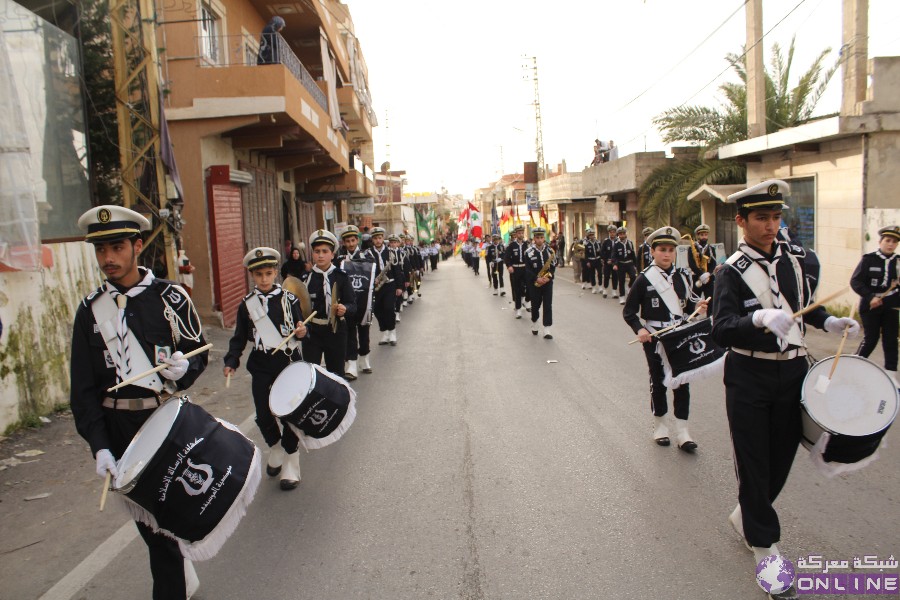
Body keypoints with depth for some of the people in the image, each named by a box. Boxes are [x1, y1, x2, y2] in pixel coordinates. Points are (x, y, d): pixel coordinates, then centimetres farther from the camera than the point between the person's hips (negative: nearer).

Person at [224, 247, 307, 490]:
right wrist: (231, 361, -4)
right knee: (263, 417, 2)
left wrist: (301, 332, -21)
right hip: (261, 366, 2)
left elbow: (300, 328, 1)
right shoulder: (246, 304, 4)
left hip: (289, 362, -2)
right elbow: (239, 338, 9)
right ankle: (276, 450, 32)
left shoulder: (289, 299, -1)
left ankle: (291, 466, 15)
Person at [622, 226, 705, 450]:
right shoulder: (644, 279, -8)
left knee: (682, 380, 3)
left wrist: (697, 307, -8)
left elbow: (688, 304, 13)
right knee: (658, 381, 8)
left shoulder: (683, 275, 3)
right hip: (654, 338, -3)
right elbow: (628, 311, -6)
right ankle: (659, 424, 26)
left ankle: (681, 431, 12)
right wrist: (639, 329, -20)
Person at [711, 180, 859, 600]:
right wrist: (761, 317, -41)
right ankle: (765, 547, 21)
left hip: (792, 371, 5)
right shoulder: (731, 272, -13)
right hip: (749, 378, -5)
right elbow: (721, 331, -25)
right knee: (753, 465, 4)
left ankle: (745, 516, 39)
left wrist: (829, 323, 4)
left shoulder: (791, 258, 5)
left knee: (781, 459, 14)